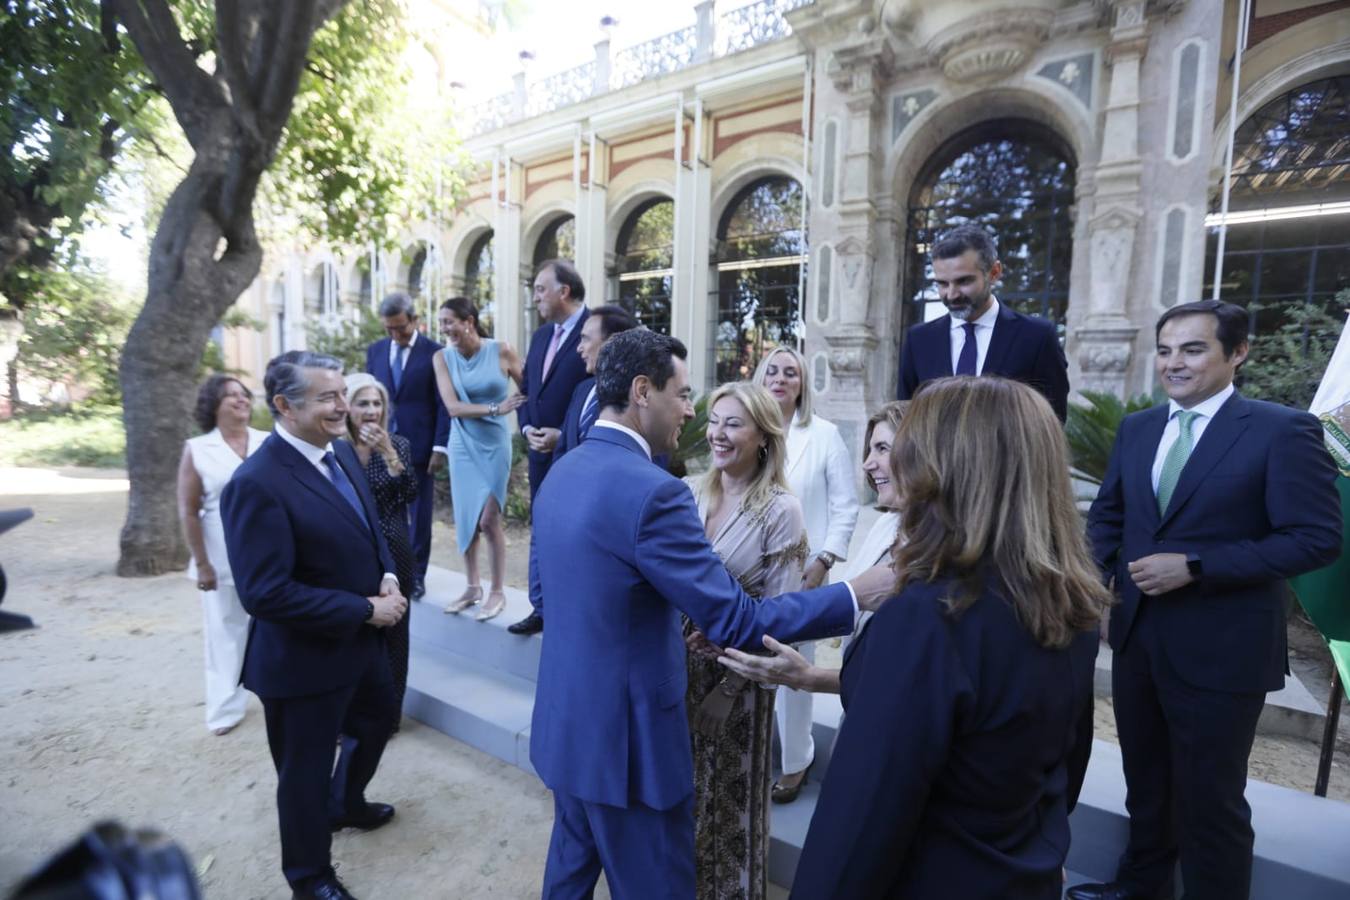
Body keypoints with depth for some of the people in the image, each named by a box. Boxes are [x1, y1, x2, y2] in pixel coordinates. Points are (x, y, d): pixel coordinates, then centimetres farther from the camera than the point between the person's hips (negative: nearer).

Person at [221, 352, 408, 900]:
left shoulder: (341, 451, -1)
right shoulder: (256, 483, -27)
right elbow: (265, 594, -28)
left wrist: (387, 576, -7)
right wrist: (365, 609, -24)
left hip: (362, 640, 8)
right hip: (305, 658, -8)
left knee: (377, 721, 29)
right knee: (306, 771, 16)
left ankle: (345, 804, 59)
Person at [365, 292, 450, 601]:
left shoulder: (434, 352, -5)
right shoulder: (375, 351, 9)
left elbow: (443, 405, -6)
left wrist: (440, 447, -11)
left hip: (419, 446, -3)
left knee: (419, 513, 7)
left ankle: (415, 574, 19)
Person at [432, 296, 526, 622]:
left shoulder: (501, 350, -9)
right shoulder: (443, 358, -2)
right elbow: (452, 407, -11)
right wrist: (494, 408, -21)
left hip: (494, 445, -3)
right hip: (462, 446, 3)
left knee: (488, 520, -2)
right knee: (465, 519, 8)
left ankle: (497, 592, 14)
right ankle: (472, 587, 25)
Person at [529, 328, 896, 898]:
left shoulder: (561, 473, 2)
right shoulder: (651, 491, -26)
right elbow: (734, 622, -24)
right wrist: (855, 594, -15)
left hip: (567, 720, 8)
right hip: (625, 735, -8)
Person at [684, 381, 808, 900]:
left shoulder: (781, 510, -16)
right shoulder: (689, 493, -4)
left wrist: (729, 687, -12)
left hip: (736, 675, -4)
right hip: (680, 666, 4)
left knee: (729, 796, 18)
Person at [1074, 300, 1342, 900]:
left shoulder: (1283, 430, -11)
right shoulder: (1136, 429, 6)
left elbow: (1317, 538, -15)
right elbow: (1108, 513, 14)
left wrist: (1194, 568, -22)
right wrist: (1102, 571, -1)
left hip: (1220, 650, -6)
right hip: (1137, 637, 6)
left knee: (1210, 800, 11)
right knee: (1145, 782, 24)